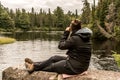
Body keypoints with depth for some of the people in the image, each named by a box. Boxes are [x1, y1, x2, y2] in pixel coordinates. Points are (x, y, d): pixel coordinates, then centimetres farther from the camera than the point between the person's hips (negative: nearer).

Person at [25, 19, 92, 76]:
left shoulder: (75, 38, -23)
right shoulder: (86, 36, 2)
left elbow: (61, 46, -11)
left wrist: (66, 33, -5)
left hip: (74, 67, -8)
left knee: (52, 66, 14)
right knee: (54, 58, 18)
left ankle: (34, 67, 35)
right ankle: (35, 64, 31)